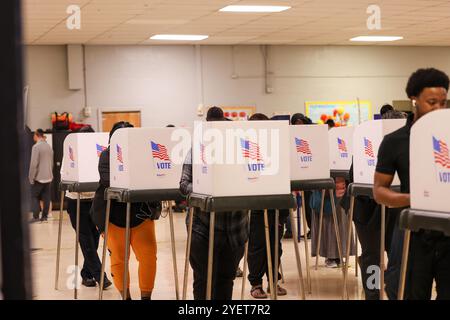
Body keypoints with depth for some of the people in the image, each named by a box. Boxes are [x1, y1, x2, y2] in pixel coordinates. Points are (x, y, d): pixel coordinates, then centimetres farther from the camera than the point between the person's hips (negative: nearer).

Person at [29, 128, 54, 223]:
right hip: (48, 177, 6)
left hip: (39, 177, -6)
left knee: (34, 196, 3)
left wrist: (31, 178, -11)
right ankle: (44, 216, 9)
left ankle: (36, 216, -2)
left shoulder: (36, 147, -14)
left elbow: (33, 164, -16)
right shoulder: (49, 147, 8)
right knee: (46, 197, 8)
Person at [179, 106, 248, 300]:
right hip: (204, 227, -2)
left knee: (226, 276, 13)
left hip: (235, 227, 2)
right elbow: (184, 184, -7)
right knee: (204, 280, -2)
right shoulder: (196, 151, 0)